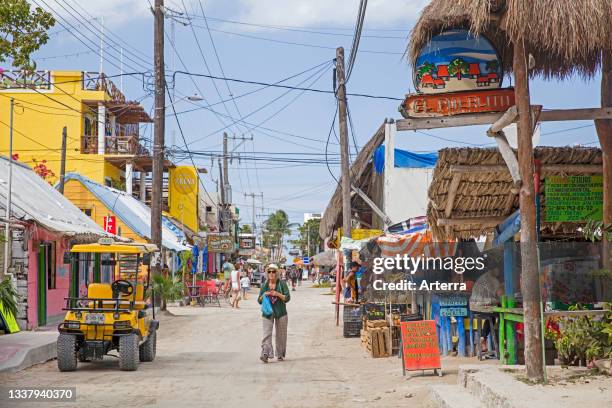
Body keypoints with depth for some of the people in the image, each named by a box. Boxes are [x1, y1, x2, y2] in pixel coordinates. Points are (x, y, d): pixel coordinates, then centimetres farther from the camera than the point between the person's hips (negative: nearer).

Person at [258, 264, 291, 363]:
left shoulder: (282, 284, 1)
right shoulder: (264, 286, 9)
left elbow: (287, 298, -3)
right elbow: (259, 301, 12)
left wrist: (277, 294, -18)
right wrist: (264, 295, -9)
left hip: (280, 313, -1)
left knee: (281, 335, 7)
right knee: (267, 333, -14)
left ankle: (280, 355, 21)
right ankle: (265, 354, -26)